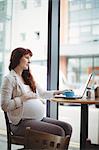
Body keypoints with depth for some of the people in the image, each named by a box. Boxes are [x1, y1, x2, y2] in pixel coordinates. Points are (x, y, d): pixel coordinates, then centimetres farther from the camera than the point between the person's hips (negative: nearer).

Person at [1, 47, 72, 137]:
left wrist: (58, 92, 20)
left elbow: (42, 93, 29)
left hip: (39, 119, 8)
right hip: (22, 122, -8)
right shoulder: (9, 79, -4)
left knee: (67, 128, -10)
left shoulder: (28, 78, 21)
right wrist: (24, 98, -14)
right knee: (58, 131, -23)